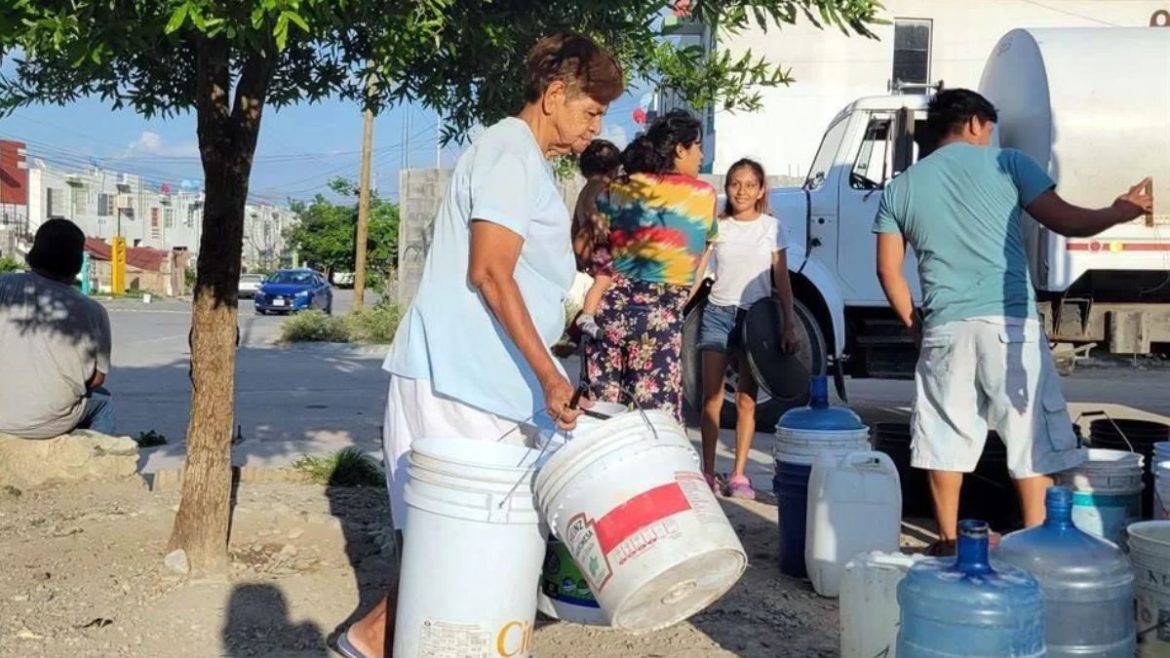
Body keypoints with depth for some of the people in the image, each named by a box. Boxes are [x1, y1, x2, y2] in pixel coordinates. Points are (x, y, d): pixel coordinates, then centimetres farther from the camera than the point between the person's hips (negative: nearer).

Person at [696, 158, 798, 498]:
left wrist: (789, 326, 0)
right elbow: (697, 270, 4)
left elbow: (782, 281, 5)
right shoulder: (717, 226, 6)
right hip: (718, 313, 1)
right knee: (711, 395, -3)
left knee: (746, 399, 1)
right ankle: (708, 472, 3)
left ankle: (739, 475, 7)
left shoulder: (772, 227, 4)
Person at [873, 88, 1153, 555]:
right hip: (1009, 322, -3)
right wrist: (1121, 211, 12)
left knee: (945, 438, 10)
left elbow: (888, 270, 10)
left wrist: (913, 324, 19)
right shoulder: (1006, 163, 4)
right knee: (1032, 437, 5)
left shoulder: (900, 188, 13)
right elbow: (1065, 221, 0)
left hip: (944, 327, 3)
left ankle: (948, 543, 16)